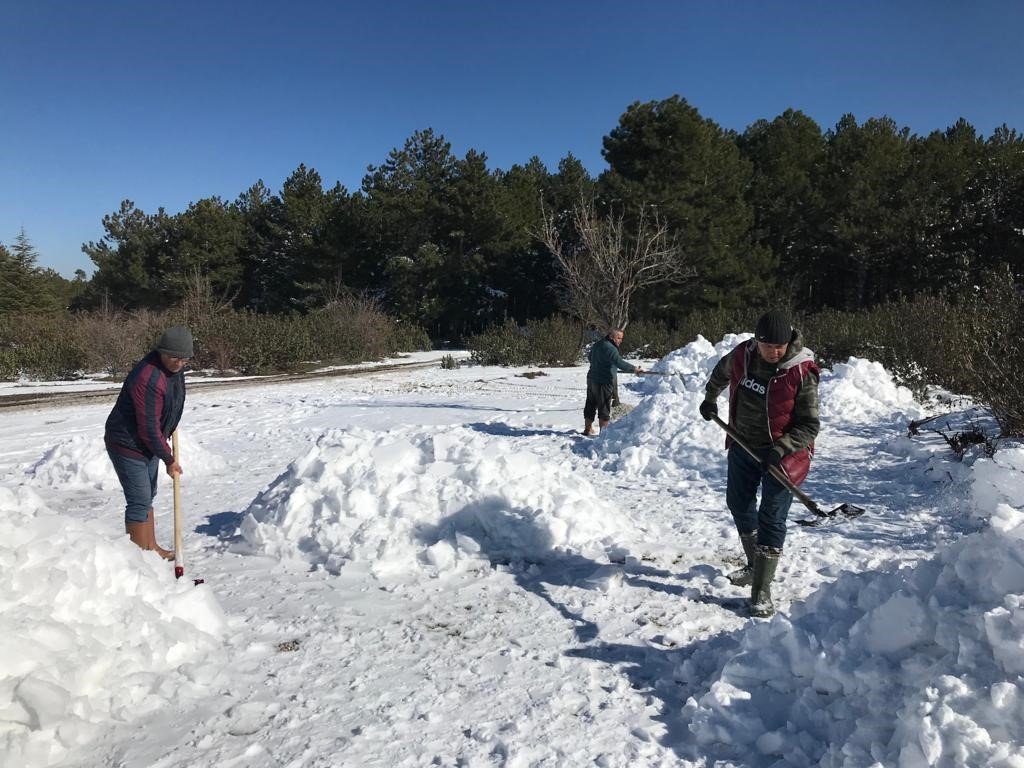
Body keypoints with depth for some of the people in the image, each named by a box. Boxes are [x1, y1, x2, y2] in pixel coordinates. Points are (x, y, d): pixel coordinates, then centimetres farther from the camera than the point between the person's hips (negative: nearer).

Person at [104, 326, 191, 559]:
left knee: (148, 497, 18)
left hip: (148, 443, 10)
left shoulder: (173, 365, -3)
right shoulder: (148, 379, -31)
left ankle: (151, 548, 30)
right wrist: (169, 459, -17)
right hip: (127, 444, -9)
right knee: (139, 502, -6)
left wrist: (171, 428, 28)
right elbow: (149, 429, -27)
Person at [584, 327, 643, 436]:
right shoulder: (609, 348, -19)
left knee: (590, 406, 17)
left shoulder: (597, 345, 12)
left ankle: (588, 429, 27)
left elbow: (591, 358, 28)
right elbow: (619, 363, -30)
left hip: (592, 379, 9)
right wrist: (634, 369, -33)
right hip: (604, 382, -9)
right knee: (604, 407, -3)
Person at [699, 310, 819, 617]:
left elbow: (809, 425, -17)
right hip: (743, 445, 6)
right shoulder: (742, 355, -9)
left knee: (772, 519, -6)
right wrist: (710, 398, 26)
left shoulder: (801, 373, -21)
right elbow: (722, 372, 16)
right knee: (739, 502, 19)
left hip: (781, 454, -6)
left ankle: (761, 592, 1)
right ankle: (754, 565, 40)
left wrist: (782, 448, -29)